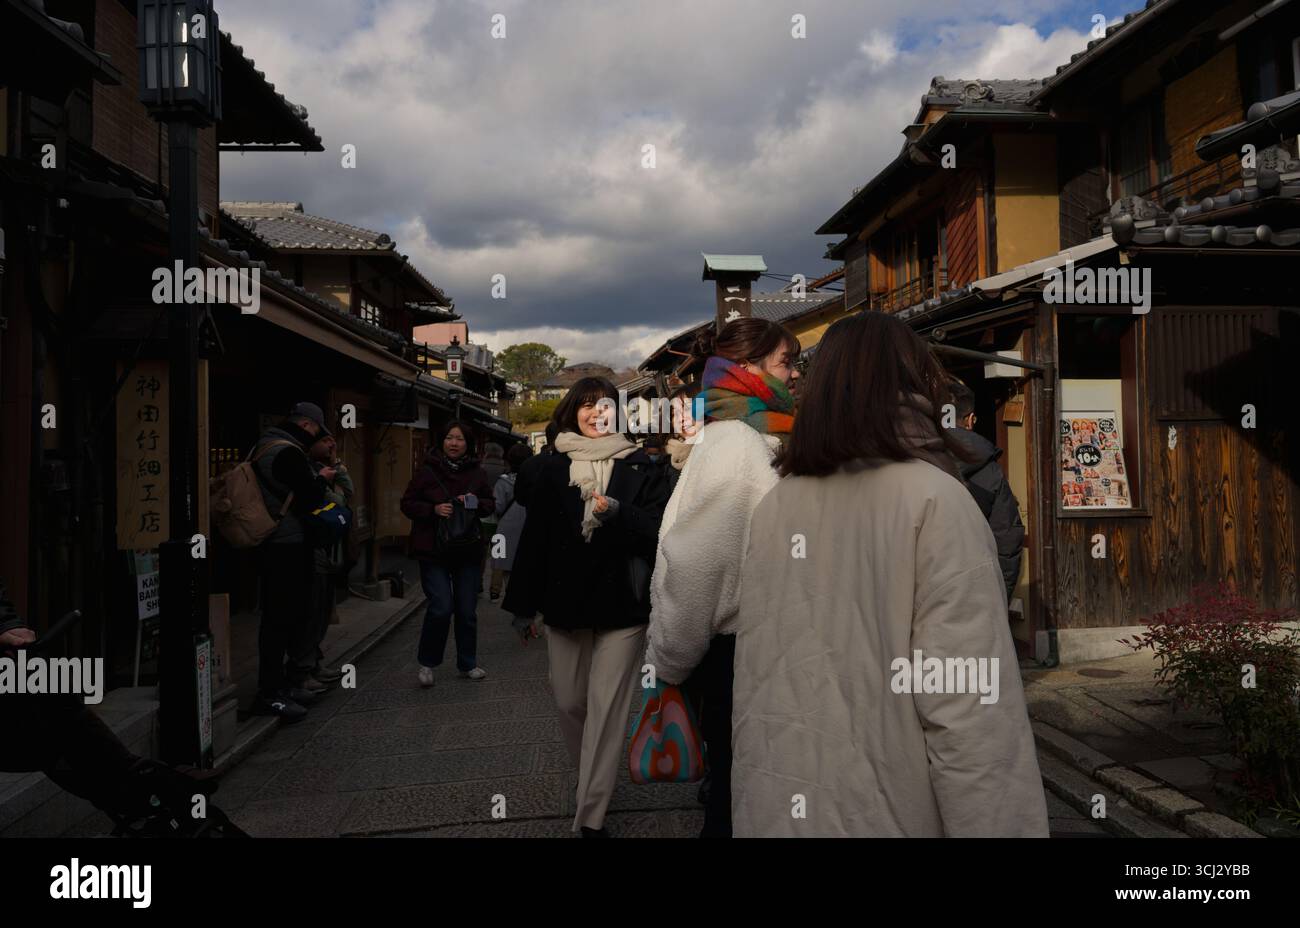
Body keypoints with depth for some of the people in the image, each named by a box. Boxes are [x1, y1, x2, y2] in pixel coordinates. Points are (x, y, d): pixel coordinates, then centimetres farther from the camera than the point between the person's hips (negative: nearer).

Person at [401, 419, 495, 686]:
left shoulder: (476, 472, 5)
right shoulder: (427, 471, -2)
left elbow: (491, 504, 13)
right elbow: (407, 504, 1)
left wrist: (475, 503, -9)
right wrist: (434, 509, -16)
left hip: (469, 551, 3)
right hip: (434, 551, -3)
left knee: (467, 611, 8)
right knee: (441, 608, -11)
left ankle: (467, 664, 25)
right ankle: (427, 663, 10)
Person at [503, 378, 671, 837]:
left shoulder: (641, 468, 0)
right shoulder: (553, 468, 5)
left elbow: (658, 533, -5)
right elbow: (533, 537, 5)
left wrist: (617, 513, -23)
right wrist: (523, 605, 6)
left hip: (622, 607, -2)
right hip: (564, 604, 3)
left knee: (606, 710, -2)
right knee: (569, 702, 12)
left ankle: (591, 817, 5)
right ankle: (590, 780, 37)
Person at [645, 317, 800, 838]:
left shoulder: (762, 444, 12)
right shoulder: (733, 443, -17)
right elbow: (691, 563, -19)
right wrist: (668, 666, -11)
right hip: (739, 656, -8)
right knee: (739, 800, 6)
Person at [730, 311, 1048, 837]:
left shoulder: (773, 507, 2)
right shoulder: (934, 499, -14)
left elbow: (751, 678, 6)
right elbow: (967, 704, -21)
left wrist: (756, 803, 14)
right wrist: (998, 827, -15)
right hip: (885, 815, -4)